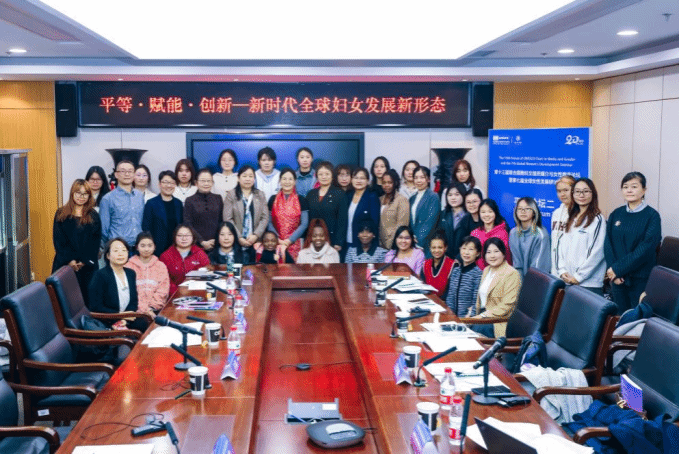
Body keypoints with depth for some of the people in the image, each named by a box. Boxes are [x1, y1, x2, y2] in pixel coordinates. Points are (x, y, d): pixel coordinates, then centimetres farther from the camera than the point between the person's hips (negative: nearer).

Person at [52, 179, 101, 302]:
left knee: (86, 297, -1)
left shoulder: (93, 216, 9)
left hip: (87, 265, 1)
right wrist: (69, 259, -10)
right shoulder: (61, 214, 7)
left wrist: (85, 261, -9)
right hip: (65, 263, 0)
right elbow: (58, 240, 1)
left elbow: (96, 241, 3)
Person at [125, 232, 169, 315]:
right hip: (137, 310, -2)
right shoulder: (129, 267, 7)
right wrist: (144, 309, -14)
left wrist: (150, 308, -8)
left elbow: (162, 291, 7)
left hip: (155, 309, 2)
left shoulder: (161, 266, 14)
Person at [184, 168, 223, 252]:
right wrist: (202, 242, -9)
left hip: (216, 244, 2)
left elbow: (222, 222, 11)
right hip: (197, 245, -2)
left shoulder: (218, 199, 12)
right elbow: (188, 226, -1)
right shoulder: (190, 201, 4)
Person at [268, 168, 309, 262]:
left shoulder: (301, 200, 6)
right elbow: (269, 222, 4)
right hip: (276, 243, 1)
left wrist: (290, 240, -8)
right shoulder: (273, 199, 8)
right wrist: (277, 240, -8)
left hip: (294, 244, -1)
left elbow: (304, 224, 1)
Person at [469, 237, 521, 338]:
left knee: (473, 329, -31)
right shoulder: (486, 270, 18)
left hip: (499, 322, -7)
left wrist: (482, 316, -19)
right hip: (482, 316, 7)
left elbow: (507, 306, -15)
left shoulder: (512, 274, -9)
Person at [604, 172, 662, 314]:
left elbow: (646, 248, -13)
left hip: (641, 279, -4)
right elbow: (608, 243, 3)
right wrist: (612, 268, -12)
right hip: (617, 277, 4)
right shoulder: (616, 214, 8)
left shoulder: (652, 216, -5)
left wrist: (618, 269, -15)